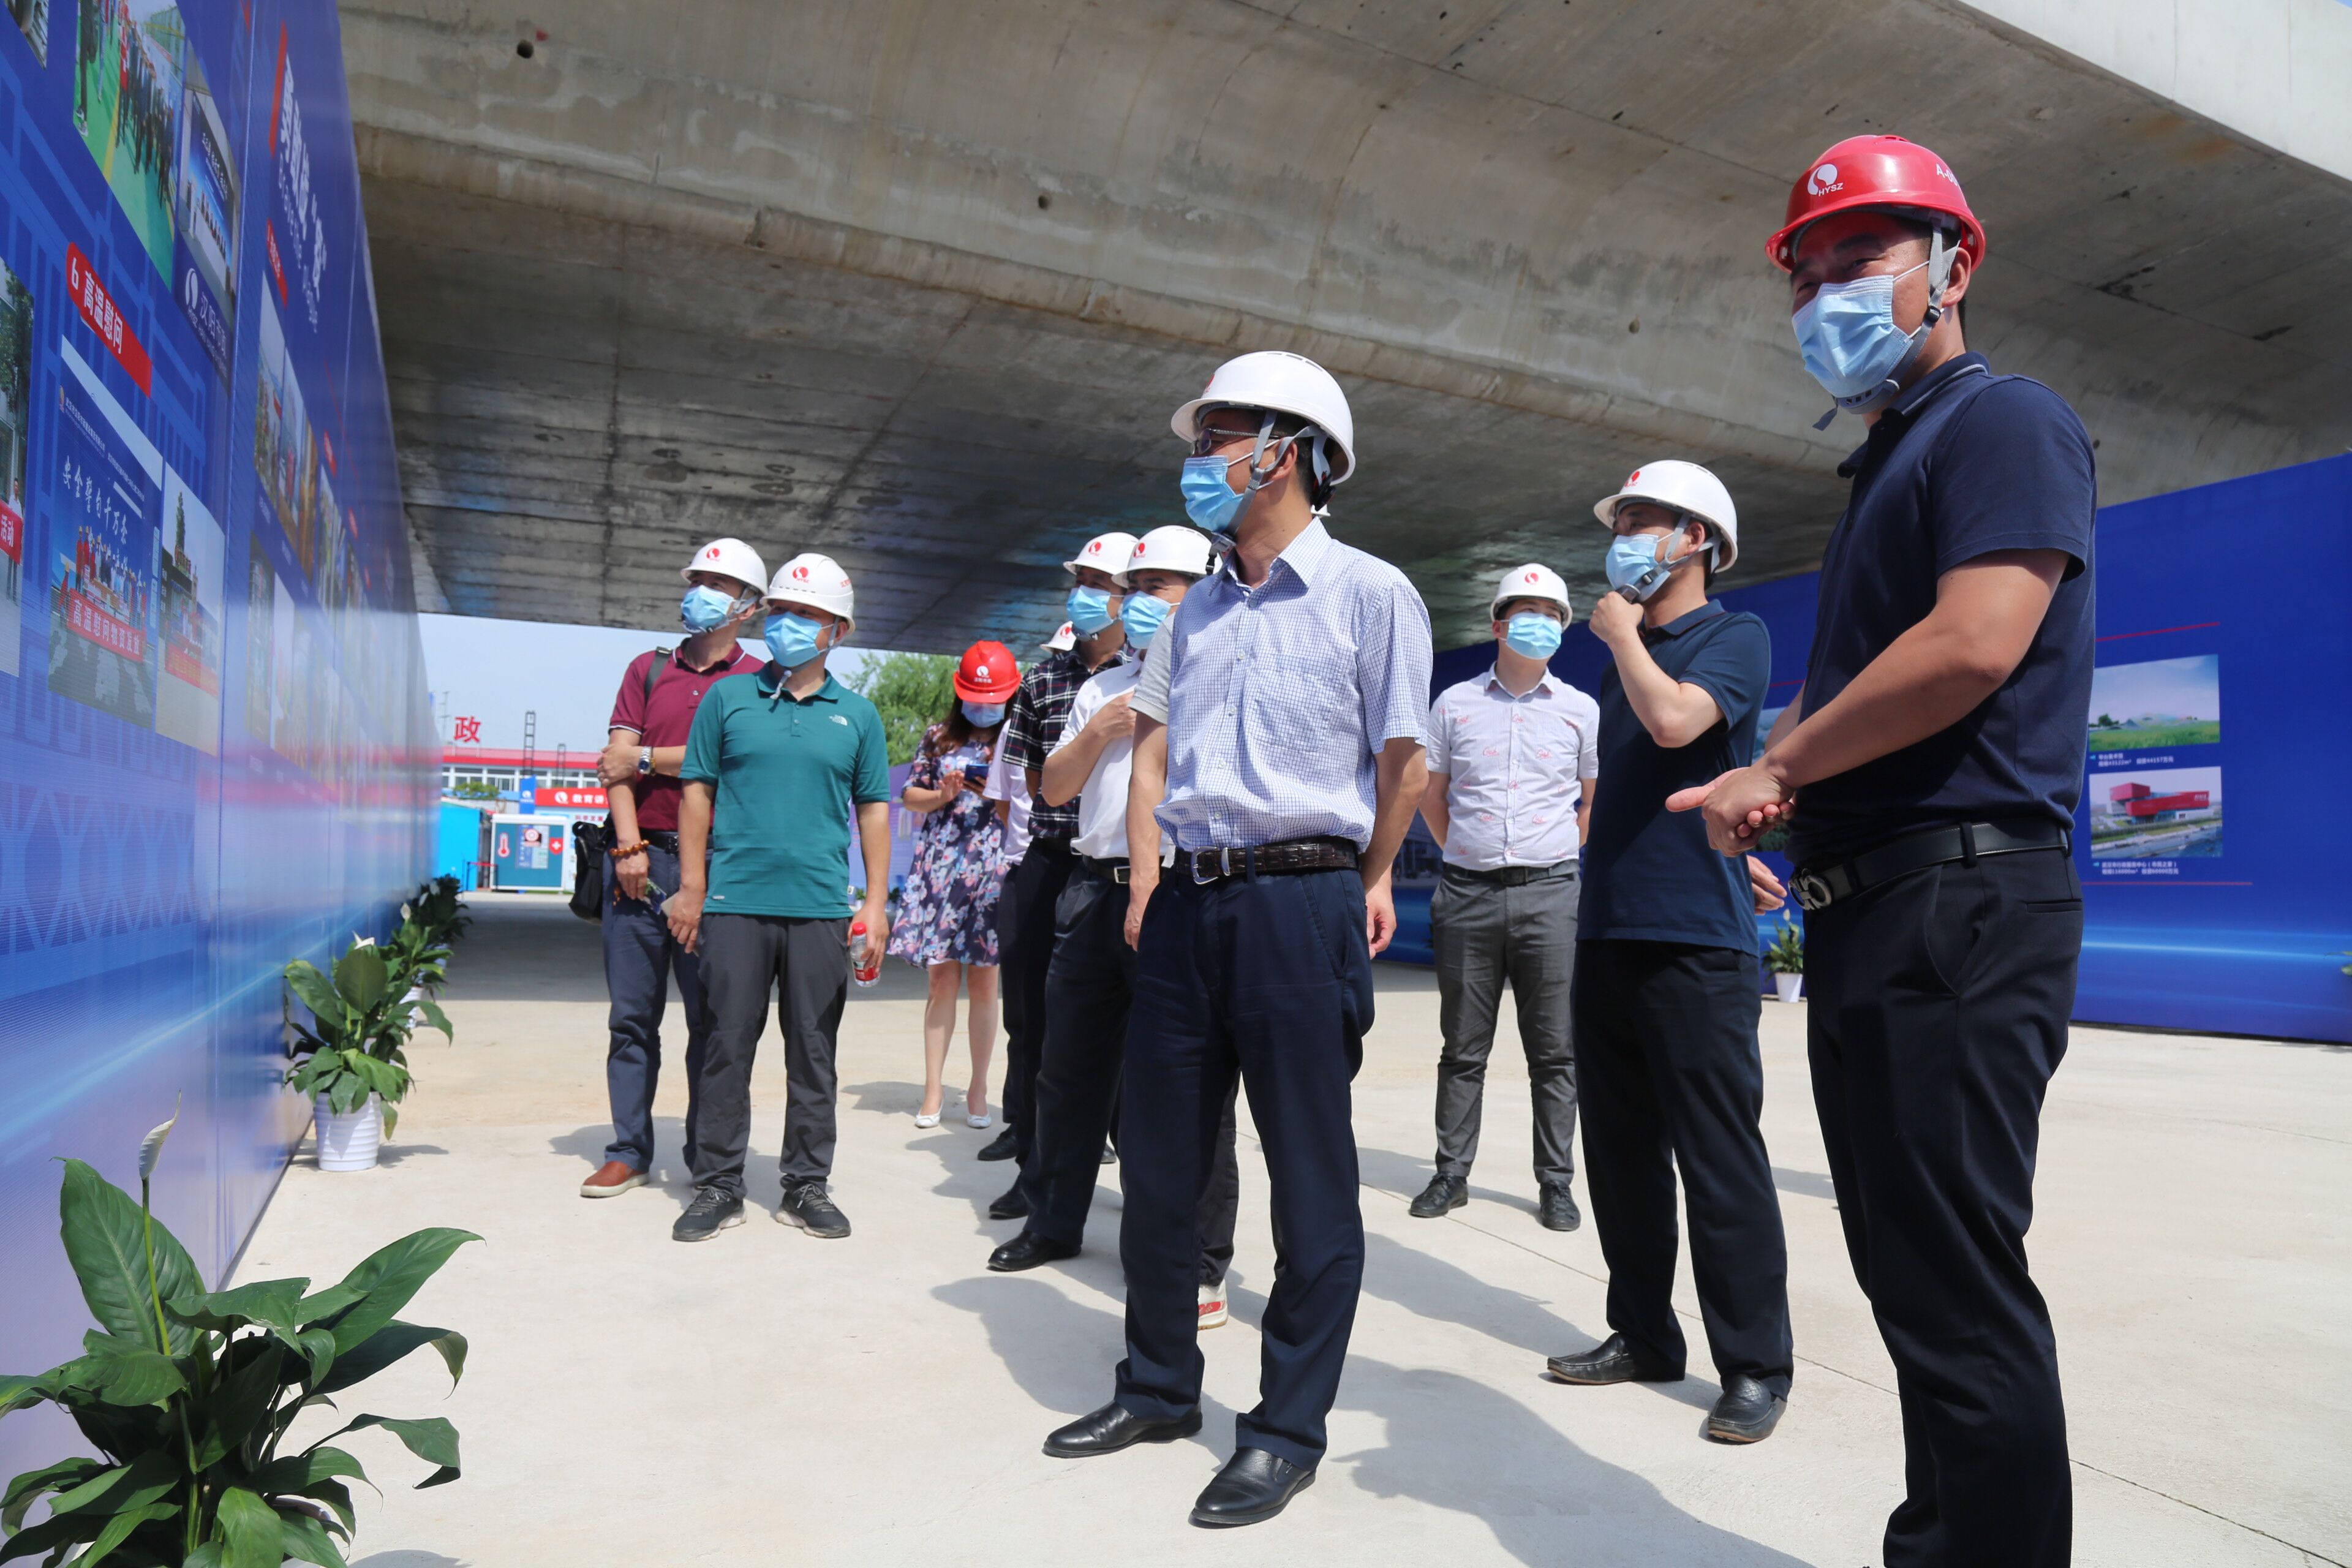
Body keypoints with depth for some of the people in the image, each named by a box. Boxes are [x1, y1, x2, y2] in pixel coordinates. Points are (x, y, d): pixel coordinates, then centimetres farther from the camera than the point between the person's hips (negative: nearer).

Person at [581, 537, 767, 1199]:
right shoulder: (649, 669, 15)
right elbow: (617, 761, 6)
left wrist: (645, 759, -3)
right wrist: (629, 845, -5)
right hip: (641, 856, 3)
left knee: (713, 1018, 2)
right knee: (632, 1015, 6)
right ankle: (629, 1150, 15)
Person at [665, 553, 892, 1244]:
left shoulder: (857, 716, 9)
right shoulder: (729, 697, 7)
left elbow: (873, 810, 10)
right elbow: (697, 793, 7)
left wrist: (877, 901, 3)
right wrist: (691, 887, 1)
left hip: (821, 908, 1)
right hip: (735, 901, 0)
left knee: (814, 1052, 7)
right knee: (728, 1046, 4)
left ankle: (807, 1185, 18)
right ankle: (718, 1186, 16)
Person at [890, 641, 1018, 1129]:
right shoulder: (940, 737, 11)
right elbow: (909, 796, 14)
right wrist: (942, 795, -4)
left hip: (994, 869, -1)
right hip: (940, 866, 1)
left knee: (984, 980, 3)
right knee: (942, 977, 2)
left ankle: (978, 1088, 13)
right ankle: (933, 1088, 8)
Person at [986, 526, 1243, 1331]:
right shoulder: (1102, 688, 21)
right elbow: (1053, 788, 17)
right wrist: (1098, 730, 1)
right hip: (1096, 887, 6)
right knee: (1069, 1067, 14)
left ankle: (1201, 1263, 10)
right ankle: (1053, 1220, 31)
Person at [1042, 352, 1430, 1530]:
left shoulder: (1368, 593, -4)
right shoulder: (1196, 611, 15)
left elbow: (1401, 765, 2)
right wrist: (1145, 882, 8)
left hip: (1300, 906, -6)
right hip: (1186, 904, 7)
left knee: (1310, 1178, 4)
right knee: (1157, 1161, 13)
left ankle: (1288, 1428, 21)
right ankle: (1159, 1388, 32)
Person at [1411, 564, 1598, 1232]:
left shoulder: (1579, 709, 7)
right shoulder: (1453, 703, 7)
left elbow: (1596, 799, 17)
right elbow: (1430, 795, 15)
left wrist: (1557, 852, 13)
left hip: (1549, 894, 0)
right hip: (1467, 894, 0)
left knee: (1553, 1050, 4)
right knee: (1463, 1046, 7)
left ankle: (1556, 1182, 14)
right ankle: (1451, 1174, 17)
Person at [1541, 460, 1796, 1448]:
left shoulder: (1735, 638, -3)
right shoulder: (1626, 652, 18)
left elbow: (1675, 721, -22)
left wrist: (1623, 634, -7)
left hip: (1694, 941, -7)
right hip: (1608, 934, 8)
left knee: (1719, 1160, -2)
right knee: (1620, 1148, 12)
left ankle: (1755, 1366, 11)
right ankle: (1643, 1335, 24)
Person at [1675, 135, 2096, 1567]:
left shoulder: (2004, 420, -5)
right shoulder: (1885, 466, 23)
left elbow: (1975, 647, -21)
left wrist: (1780, 766, -9)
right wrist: (1776, 782, 1)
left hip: (1961, 904, -10)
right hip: (1866, 911, 10)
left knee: (1959, 1295, -4)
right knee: (1912, 1282, 16)